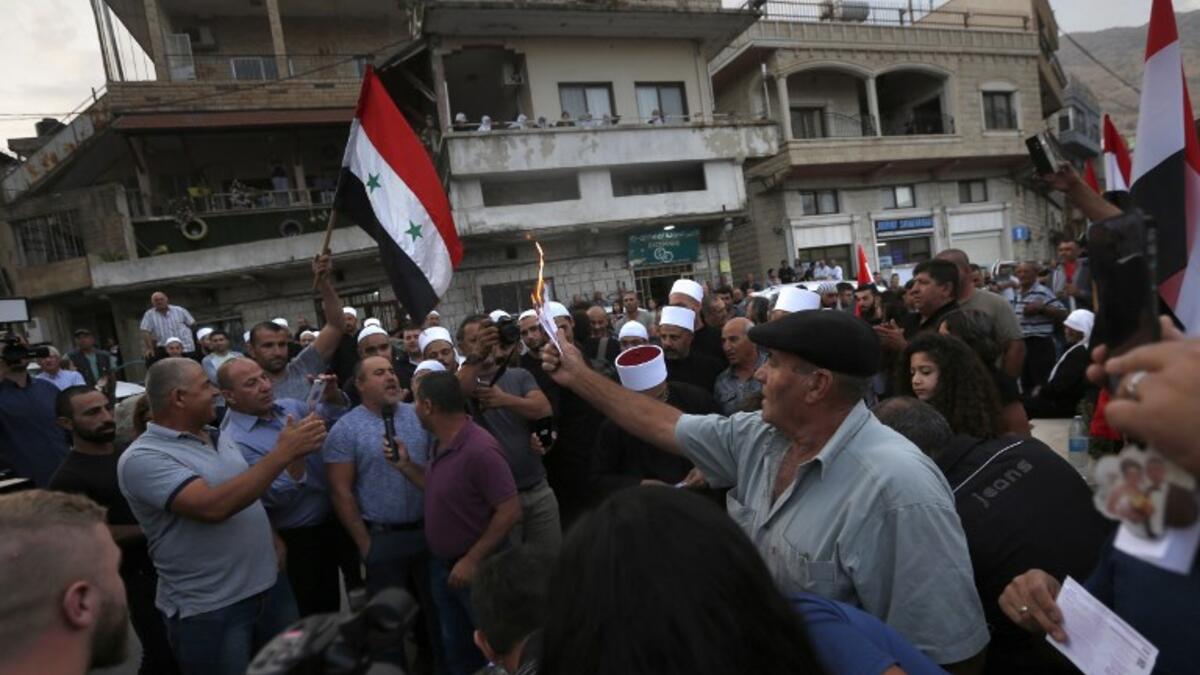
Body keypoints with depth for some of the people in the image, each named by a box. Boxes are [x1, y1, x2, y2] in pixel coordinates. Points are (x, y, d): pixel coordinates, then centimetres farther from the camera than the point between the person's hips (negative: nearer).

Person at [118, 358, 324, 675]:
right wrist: (283, 453, -29)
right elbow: (213, 506, -30)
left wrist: (272, 541, 9)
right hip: (209, 610, -7)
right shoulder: (142, 458, -18)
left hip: (270, 585, 7)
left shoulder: (214, 437, 7)